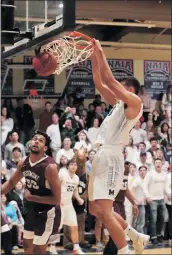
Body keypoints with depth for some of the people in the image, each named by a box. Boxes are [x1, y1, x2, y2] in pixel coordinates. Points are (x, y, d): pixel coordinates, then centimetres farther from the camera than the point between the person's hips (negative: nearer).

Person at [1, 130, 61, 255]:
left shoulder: (50, 166, -27)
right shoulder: (23, 162, -5)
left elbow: (56, 199, -24)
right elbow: (11, 182, 13)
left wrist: (31, 197, -21)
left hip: (47, 212, -7)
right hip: (32, 210, 8)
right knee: (27, 245, 20)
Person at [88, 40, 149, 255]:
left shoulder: (134, 102, -4)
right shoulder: (118, 103, 20)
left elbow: (110, 80, -11)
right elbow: (99, 83, 21)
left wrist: (100, 52, -5)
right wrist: (94, 56, 13)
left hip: (111, 157, -10)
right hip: (101, 155, 10)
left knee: (104, 212, -15)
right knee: (95, 210, 14)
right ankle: (137, 237, 24)